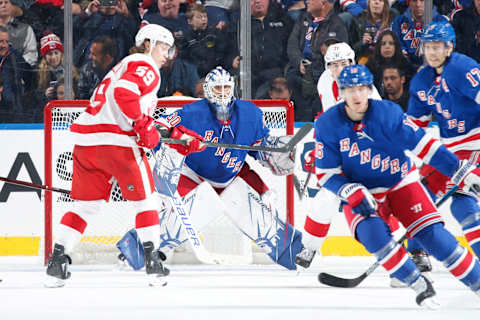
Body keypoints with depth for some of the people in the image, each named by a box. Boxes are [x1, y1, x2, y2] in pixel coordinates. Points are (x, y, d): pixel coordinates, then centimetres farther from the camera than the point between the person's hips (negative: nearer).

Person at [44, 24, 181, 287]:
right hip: (116, 140, -8)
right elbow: (124, 93, -20)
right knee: (143, 197, 4)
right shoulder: (145, 66, -1)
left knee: (86, 203, 12)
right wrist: (145, 127, -17)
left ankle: (57, 258, 4)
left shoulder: (124, 66, 30)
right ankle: (153, 260, 1)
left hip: (86, 140, 8)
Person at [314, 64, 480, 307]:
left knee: (432, 234, -14)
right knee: (372, 233, -27)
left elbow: (423, 145, -14)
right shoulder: (327, 125, -14)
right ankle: (419, 286, -11)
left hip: (400, 182, 0)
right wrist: (352, 193, -26)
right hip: (360, 192, 0)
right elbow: (326, 174, -9)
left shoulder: (388, 112, -17)